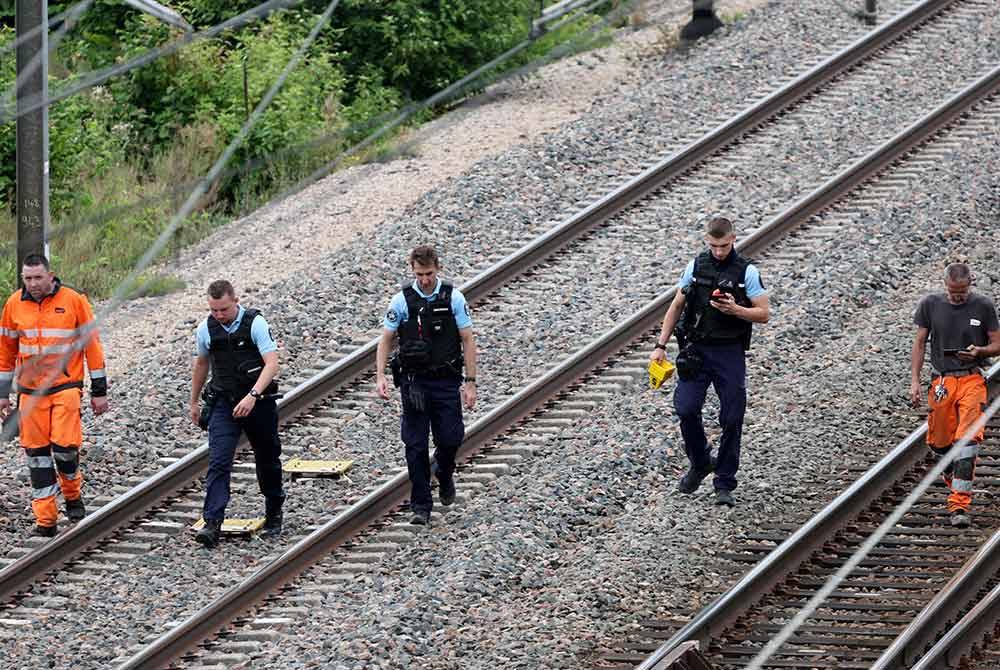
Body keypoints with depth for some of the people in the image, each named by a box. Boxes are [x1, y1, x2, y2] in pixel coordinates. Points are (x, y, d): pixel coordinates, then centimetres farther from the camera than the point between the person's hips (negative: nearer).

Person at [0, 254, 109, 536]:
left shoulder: (74, 301, -4)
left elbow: (92, 344, 1)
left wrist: (99, 391, 2)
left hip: (66, 387, -3)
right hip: (30, 391, 3)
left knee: (65, 445, -14)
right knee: (36, 452, 1)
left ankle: (73, 494, 16)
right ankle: (45, 519, 7)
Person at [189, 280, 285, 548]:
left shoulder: (255, 324, -13)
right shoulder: (206, 329, -1)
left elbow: (272, 363, -21)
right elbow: (201, 364, 17)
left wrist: (252, 396, -33)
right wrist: (194, 402, 23)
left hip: (257, 402, -2)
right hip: (223, 404, 2)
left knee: (267, 460, 14)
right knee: (218, 462, -14)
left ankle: (273, 515, 35)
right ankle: (212, 524, -21)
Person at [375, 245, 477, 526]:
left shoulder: (453, 298, -3)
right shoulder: (402, 300, -2)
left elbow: (467, 340, 0)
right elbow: (386, 340, 4)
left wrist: (470, 382, -5)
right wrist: (380, 377, -8)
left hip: (446, 381, 0)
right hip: (414, 383, 0)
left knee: (450, 438, -3)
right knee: (415, 445, -1)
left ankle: (445, 475, 32)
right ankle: (421, 507, 6)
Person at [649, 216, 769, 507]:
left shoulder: (747, 271, -4)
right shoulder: (696, 266, 4)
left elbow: (764, 314, -4)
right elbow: (676, 306, 11)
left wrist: (735, 310, -22)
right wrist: (661, 345, 6)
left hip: (730, 352, -2)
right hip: (696, 350, 2)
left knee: (731, 419, -2)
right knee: (686, 409, -11)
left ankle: (724, 485, 9)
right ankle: (700, 463, 15)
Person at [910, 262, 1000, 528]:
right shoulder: (931, 304, 3)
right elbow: (919, 344, 9)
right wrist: (914, 382, 2)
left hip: (972, 380, -2)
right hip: (942, 382, 2)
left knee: (968, 439, -15)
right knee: (938, 443, 6)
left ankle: (959, 504, -17)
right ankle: (954, 476, 39)